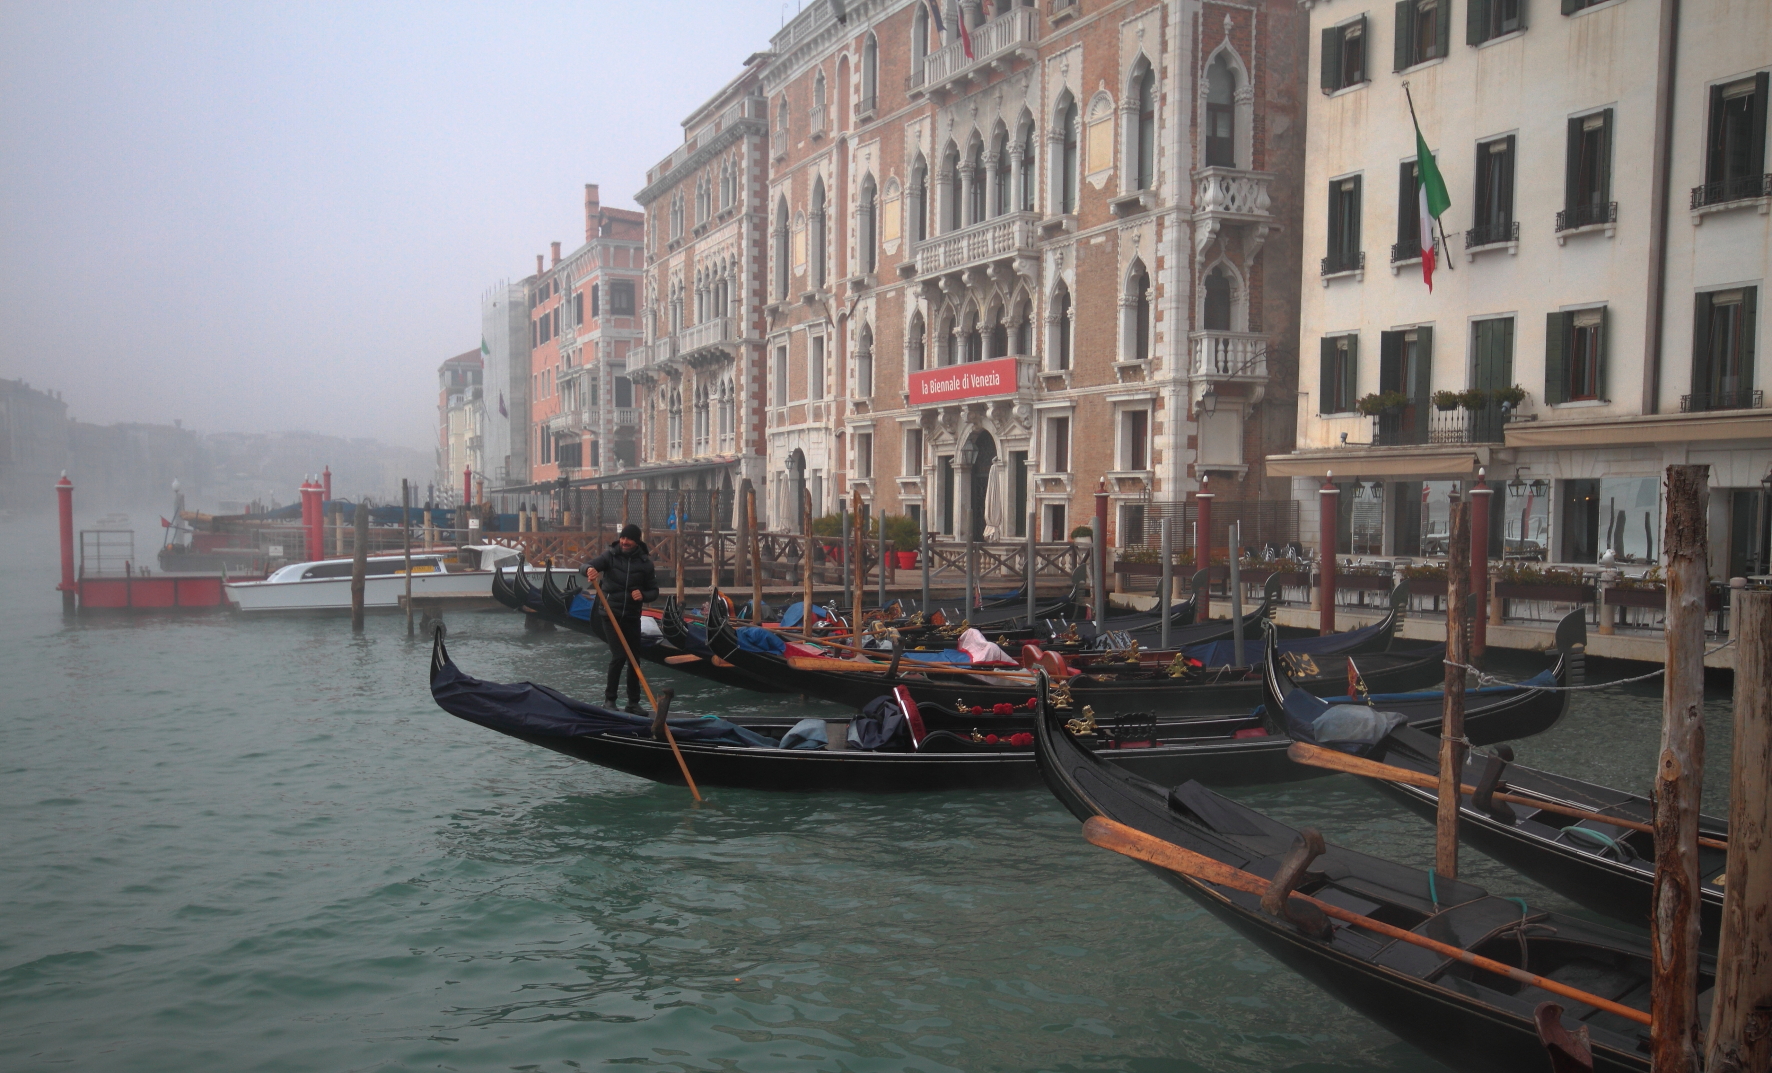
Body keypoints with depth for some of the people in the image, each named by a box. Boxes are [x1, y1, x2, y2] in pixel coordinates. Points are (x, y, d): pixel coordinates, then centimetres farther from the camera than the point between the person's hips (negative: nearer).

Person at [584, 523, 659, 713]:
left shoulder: (645, 562, 2)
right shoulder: (610, 555, -3)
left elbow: (654, 591, 8)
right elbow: (589, 565, -18)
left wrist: (643, 595, -15)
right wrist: (589, 569, -42)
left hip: (632, 617, 3)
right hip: (611, 614, -3)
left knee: (634, 659, 6)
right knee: (618, 656, -12)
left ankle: (633, 702, 18)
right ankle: (609, 699, 2)